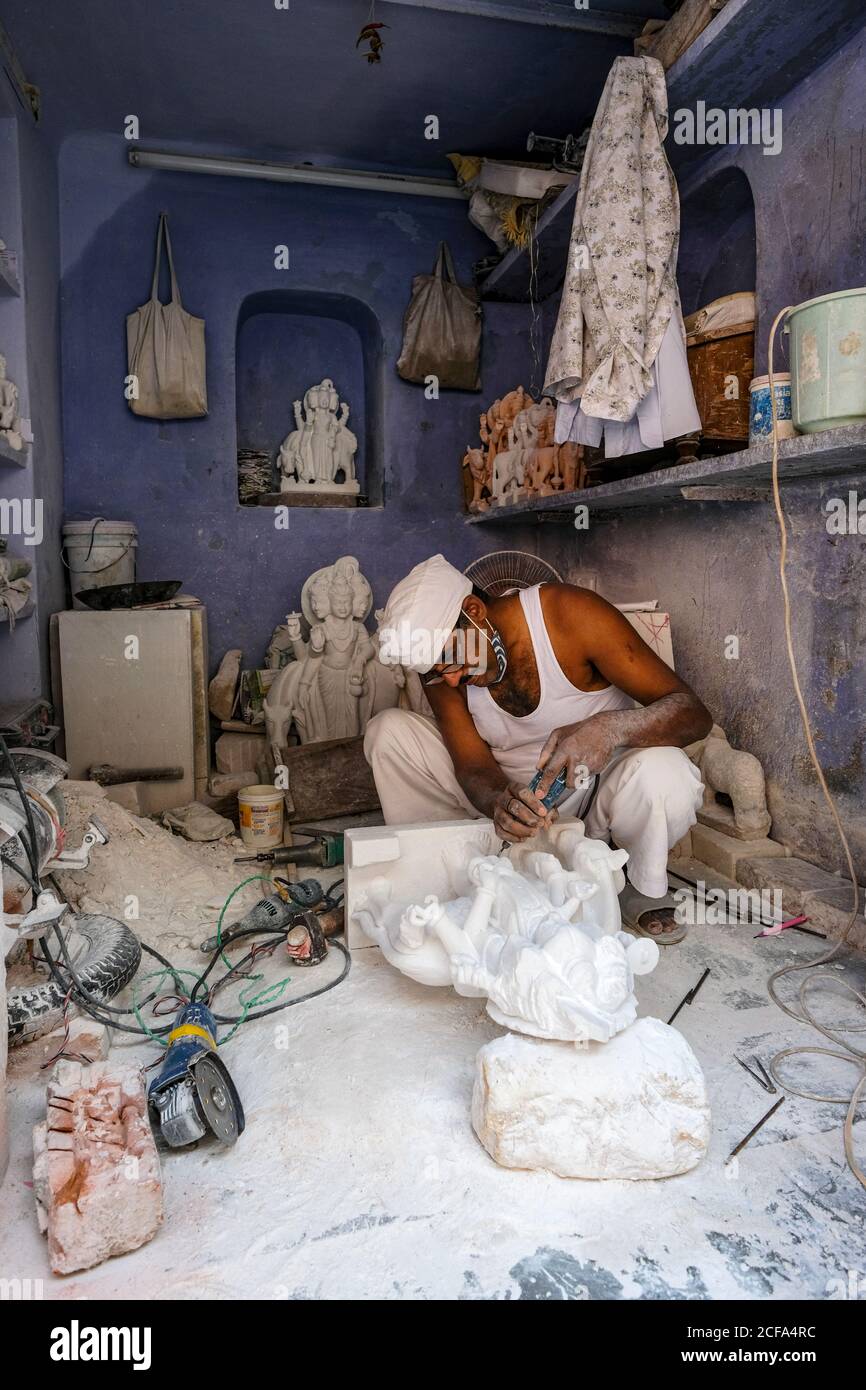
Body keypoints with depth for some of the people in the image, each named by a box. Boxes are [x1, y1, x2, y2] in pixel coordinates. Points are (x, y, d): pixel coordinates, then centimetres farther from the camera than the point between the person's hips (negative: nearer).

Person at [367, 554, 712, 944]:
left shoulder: (569, 614, -24)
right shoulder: (440, 668, -12)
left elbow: (692, 713, -24)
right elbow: (473, 764, -13)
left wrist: (610, 728, -46)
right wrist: (500, 803, -38)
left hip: (591, 782, -3)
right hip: (508, 791, 3)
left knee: (662, 774, -38)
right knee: (388, 732, -14)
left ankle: (643, 889, -6)